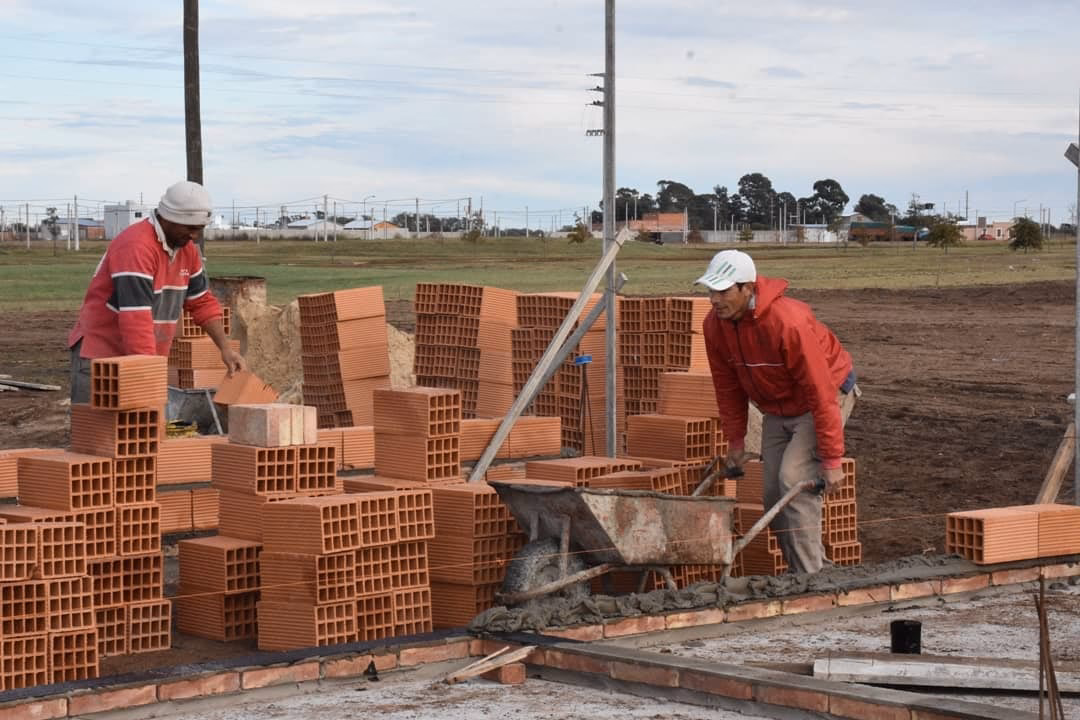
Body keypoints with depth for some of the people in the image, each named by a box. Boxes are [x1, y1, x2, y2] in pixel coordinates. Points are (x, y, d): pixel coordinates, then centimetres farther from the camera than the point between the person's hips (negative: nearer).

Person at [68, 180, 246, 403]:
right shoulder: (135, 247, -22)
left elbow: (202, 302, 16)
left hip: (146, 359, 8)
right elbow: (135, 321, -28)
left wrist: (225, 348, 3)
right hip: (100, 359, -8)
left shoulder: (187, 249, 6)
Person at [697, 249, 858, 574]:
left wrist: (831, 461, -29)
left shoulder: (788, 322, -35)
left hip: (826, 396, -7)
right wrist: (735, 442, 5)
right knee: (774, 494, 3)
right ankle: (800, 574, 16)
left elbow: (820, 393, -31)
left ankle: (809, 576, -14)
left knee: (794, 479, -21)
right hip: (777, 409, 7)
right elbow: (728, 387, 1)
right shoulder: (715, 325, -14)